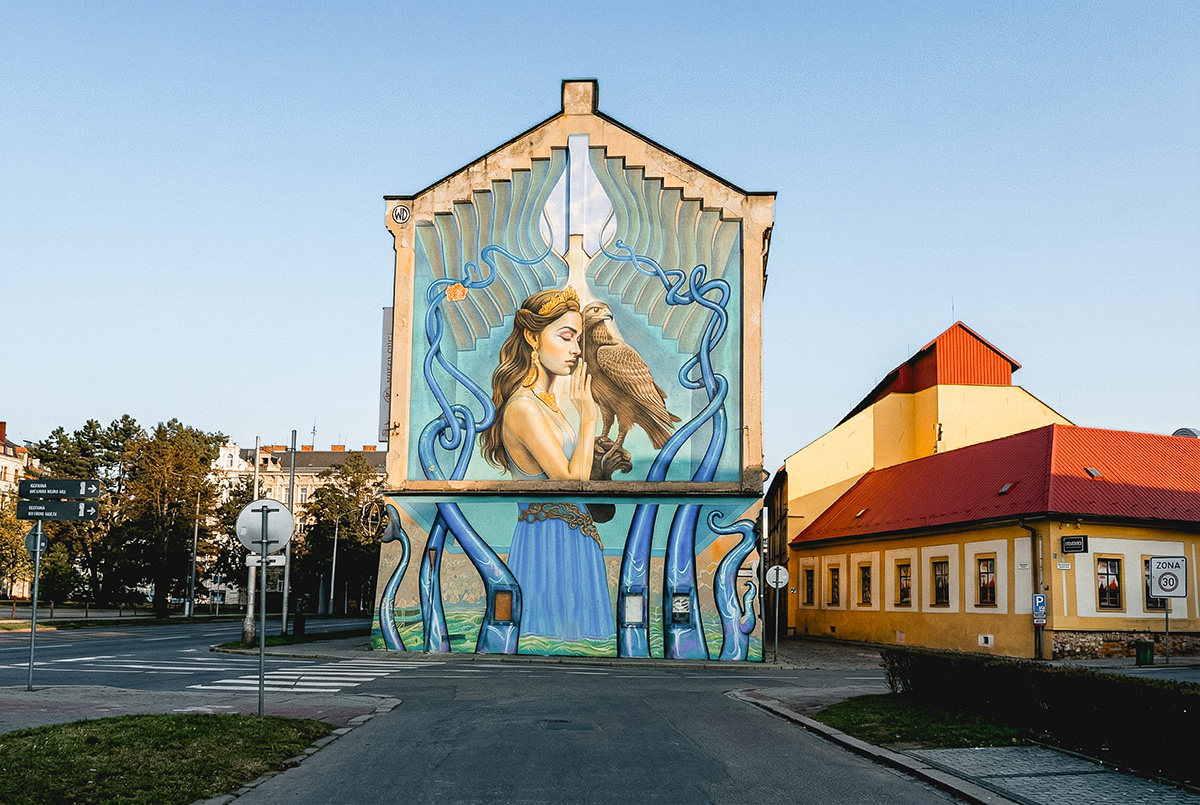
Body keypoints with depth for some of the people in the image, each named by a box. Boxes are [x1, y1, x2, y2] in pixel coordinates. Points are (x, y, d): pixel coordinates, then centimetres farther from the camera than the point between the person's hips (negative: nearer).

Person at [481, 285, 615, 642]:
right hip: (550, 542, -9)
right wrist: (588, 416, -15)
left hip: (569, 541, 10)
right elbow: (572, 480, -20)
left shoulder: (545, 400, 11)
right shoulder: (523, 408, -19)